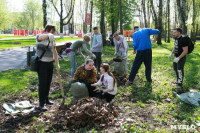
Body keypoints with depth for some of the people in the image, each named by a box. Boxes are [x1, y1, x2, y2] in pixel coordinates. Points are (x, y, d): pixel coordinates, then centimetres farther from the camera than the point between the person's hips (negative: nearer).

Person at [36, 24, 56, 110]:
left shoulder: (52, 39, 8)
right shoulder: (39, 36, -9)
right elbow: (41, 37, -35)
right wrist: (48, 35, -55)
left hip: (50, 63, 6)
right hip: (42, 63, -6)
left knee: (48, 82, 13)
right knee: (42, 83, -6)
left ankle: (46, 99, 29)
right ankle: (41, 104, -1)